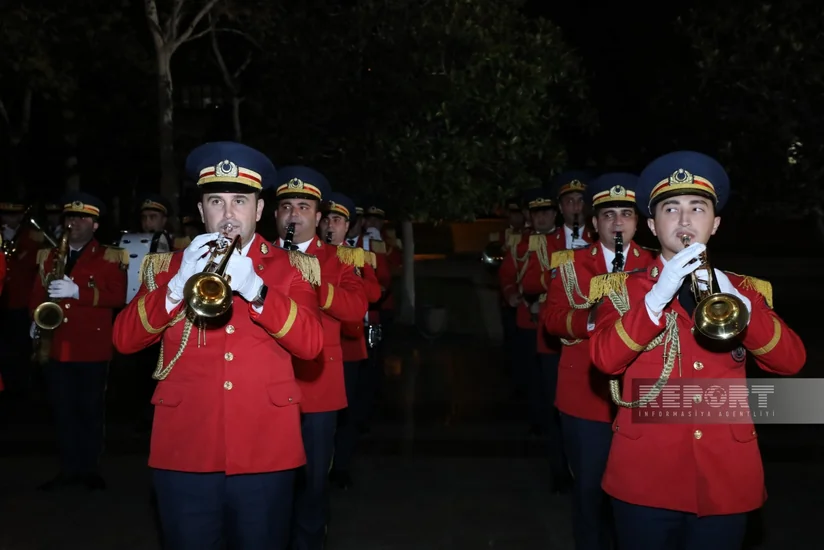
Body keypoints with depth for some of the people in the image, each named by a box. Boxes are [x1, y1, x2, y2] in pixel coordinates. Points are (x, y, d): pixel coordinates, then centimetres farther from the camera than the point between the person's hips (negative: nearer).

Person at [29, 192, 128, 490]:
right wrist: (37, 318, -2)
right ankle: (69, 467, 20)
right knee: (63, 410, 8)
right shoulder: (48, 255, 14)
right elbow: (37, 293, 17)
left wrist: (77, 292, -20)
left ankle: (90, 467, 17)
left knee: (91, 409, 5)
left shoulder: (109, 257, 0)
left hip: (93, 348, -4)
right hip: (56, 347, 4)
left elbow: (118, 296, -11)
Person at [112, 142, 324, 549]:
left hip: (264, 453, -1)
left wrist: (255, 288, -22)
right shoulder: (170, 266, 8)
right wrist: (179, 285, -17)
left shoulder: (290, 267, 4)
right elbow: (124, 339, -2)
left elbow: (311, 344, -9)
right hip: (185, 453, 1)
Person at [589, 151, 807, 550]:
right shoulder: (625, 287, 1)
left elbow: (791, 361, -4)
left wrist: (740, 306, -20)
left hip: (726, 478, 2)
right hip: (646, 478, -2)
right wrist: (658, 297, -23)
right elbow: (605, 358, -13)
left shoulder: (743, 290, 8)